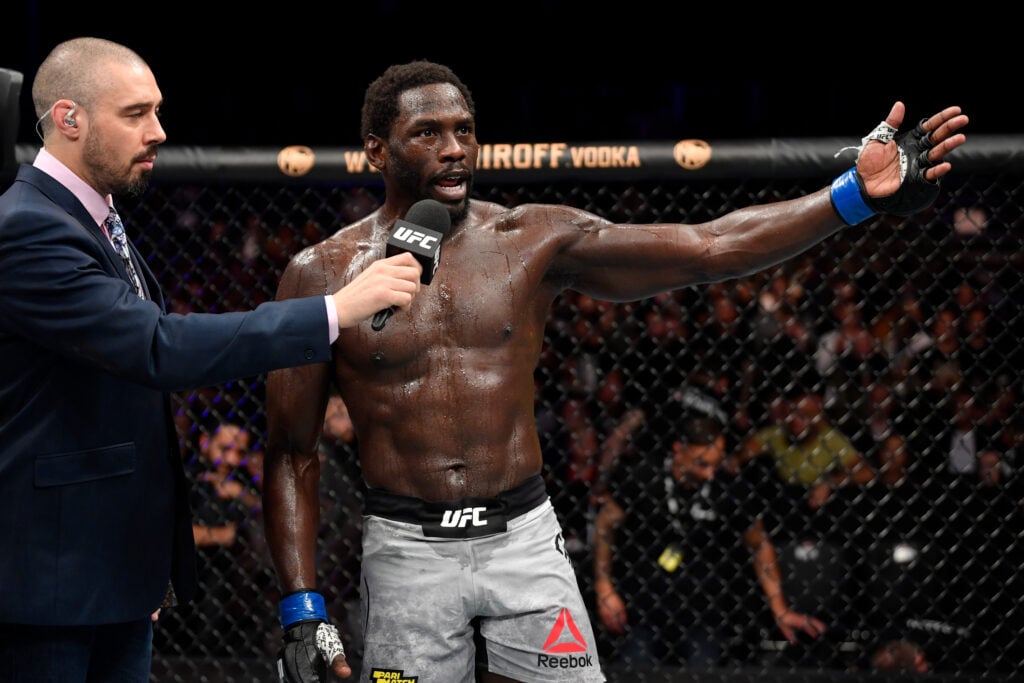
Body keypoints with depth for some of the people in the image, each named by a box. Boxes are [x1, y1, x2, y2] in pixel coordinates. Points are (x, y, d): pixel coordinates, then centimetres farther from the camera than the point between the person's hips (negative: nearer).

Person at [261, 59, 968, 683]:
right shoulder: (323, 274, -2)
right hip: (408, 552, -1)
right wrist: (301, 610, -7)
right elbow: (292, 457, 1)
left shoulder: (533, 240, 2)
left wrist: (857, 195, -14)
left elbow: (709, 248, -4)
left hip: (525, 537, 2)